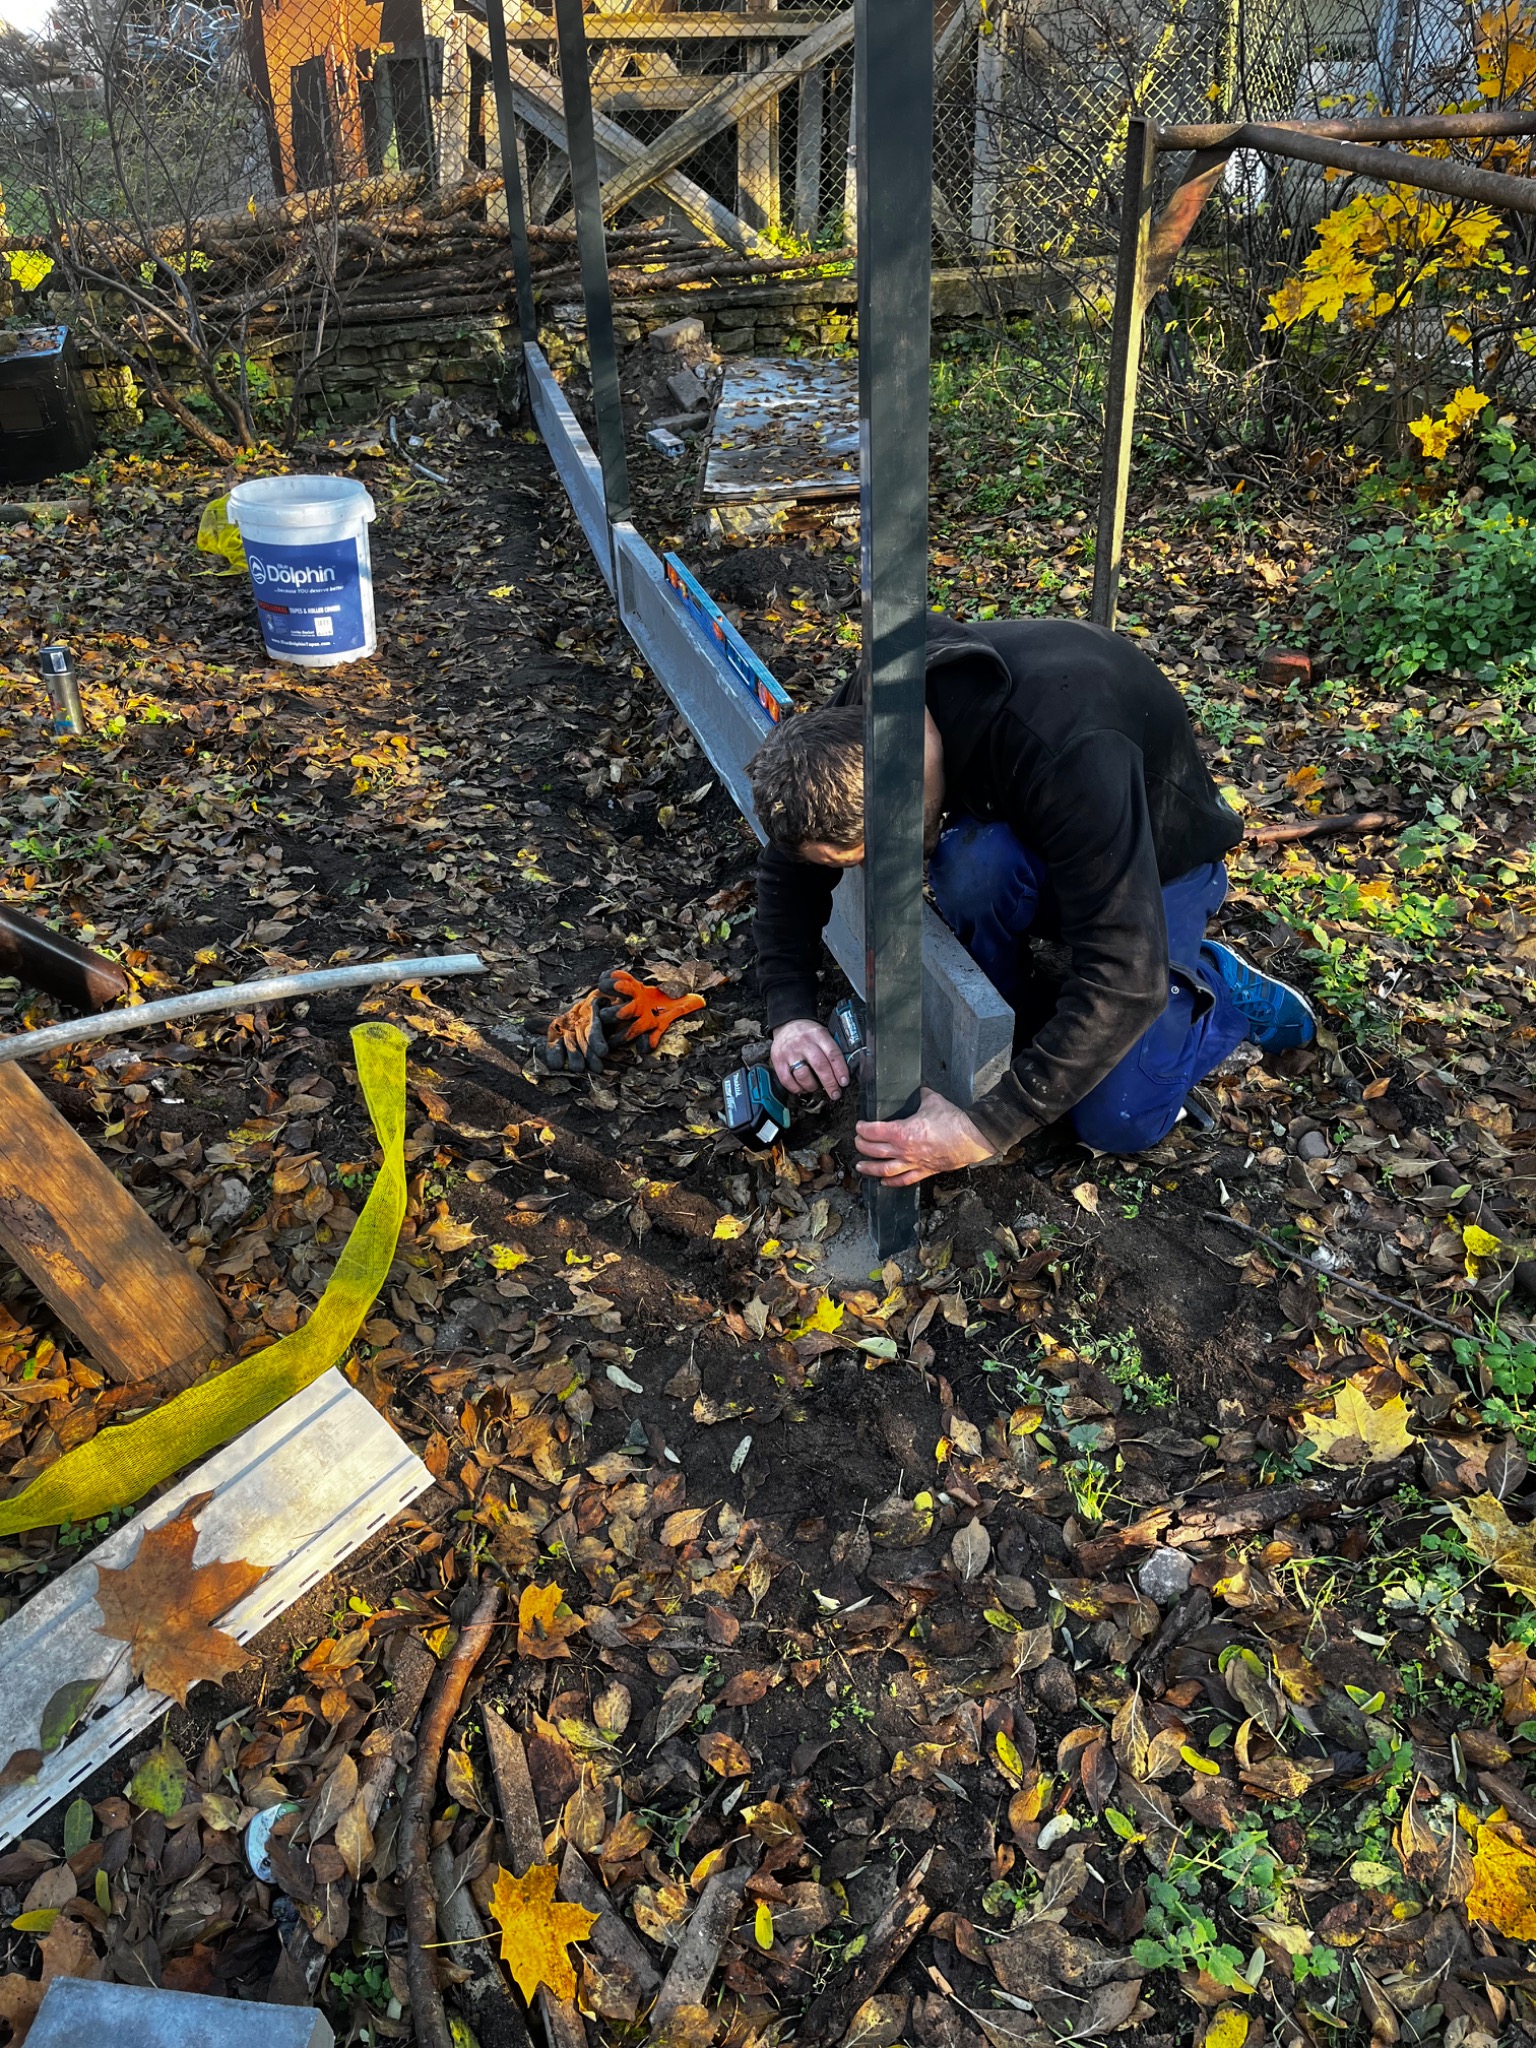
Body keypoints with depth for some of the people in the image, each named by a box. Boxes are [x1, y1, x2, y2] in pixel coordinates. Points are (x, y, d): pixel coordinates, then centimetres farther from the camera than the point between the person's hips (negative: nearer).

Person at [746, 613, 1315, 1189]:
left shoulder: (1065, 753, -43)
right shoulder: (862, 712, -24)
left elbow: (1125, 981, -43)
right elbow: (789, 864, -8)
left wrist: (986, 1128, -42)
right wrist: (790, 1012, -23)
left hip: (1155, 855, -4)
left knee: (1118, 1123, -14)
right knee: (974, 863, -34)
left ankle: (1225, 989, 13)